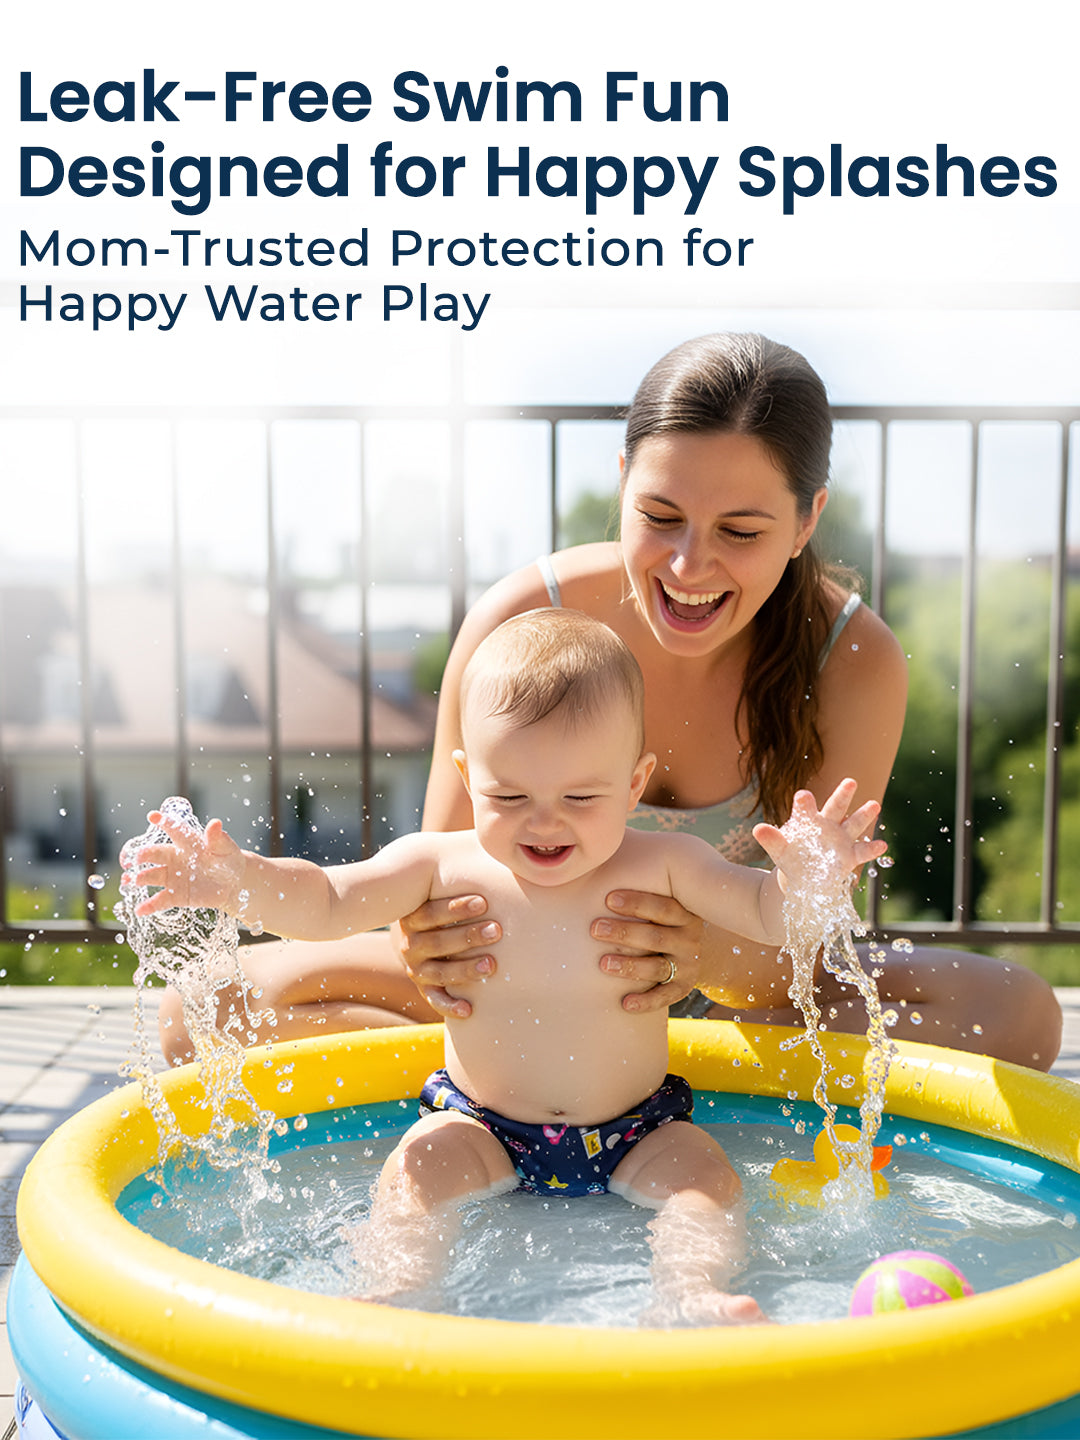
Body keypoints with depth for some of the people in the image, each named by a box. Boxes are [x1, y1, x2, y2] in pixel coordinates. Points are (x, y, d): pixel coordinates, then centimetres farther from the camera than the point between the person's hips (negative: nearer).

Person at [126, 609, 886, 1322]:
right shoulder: (444, 865, -11)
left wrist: (803, 879, -37)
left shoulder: (660, 867, -11)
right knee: (417, 1169, -24)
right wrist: (239, 880, -31)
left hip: (636, 1130, 0)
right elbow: (324, 904, -12)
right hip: (481, 1125, 0)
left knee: (704, 1175, -22)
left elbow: (764, 914, -12)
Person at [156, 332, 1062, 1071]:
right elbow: (442, 881, -17)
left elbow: (799, 956, -21)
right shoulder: (520, 623, -21)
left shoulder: (854, 664, -20)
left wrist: (718, 955, -45)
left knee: (1017, 1012, -25)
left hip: (738, 993, 1)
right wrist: (429, 946, -42)